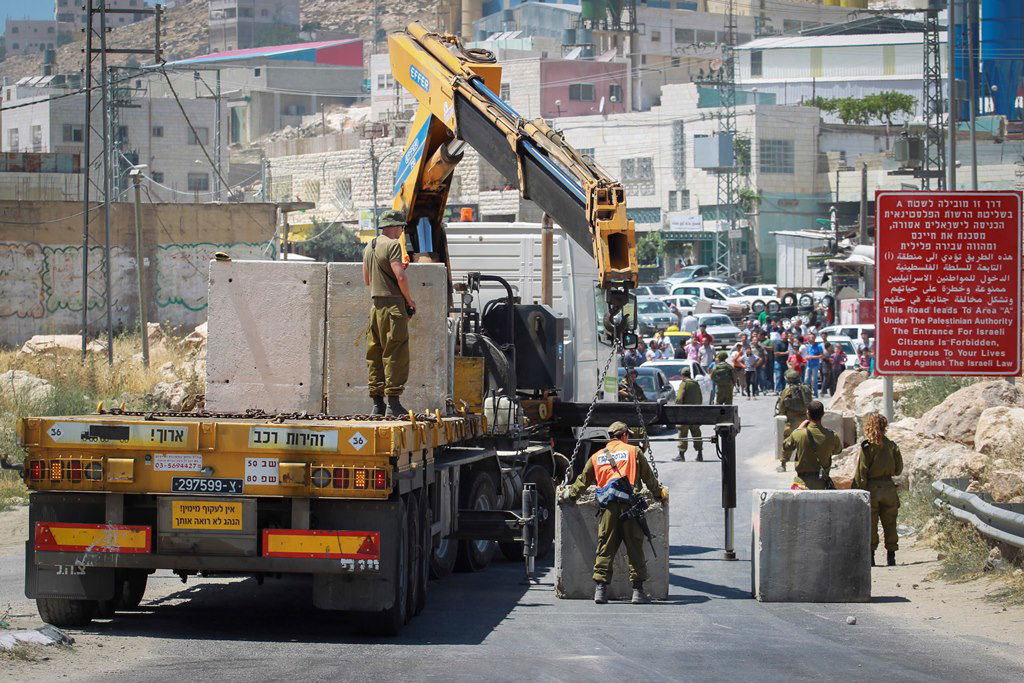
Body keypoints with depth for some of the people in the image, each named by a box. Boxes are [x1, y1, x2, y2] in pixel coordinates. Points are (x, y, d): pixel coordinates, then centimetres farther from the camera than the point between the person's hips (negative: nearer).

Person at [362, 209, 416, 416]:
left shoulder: (369, 247, 17)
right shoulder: (392, 245, -9)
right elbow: (400, 277, -17)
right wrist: (409, 299, -3)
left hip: (375, 304, 8)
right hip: (392, 305, -8)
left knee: (375, 354, 9)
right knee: (396, 354, -7)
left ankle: (377, 403, 10)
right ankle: (393, 403, -11)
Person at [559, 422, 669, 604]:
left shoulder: (597, 456, 19)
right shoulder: (634, 452, 12)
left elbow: (583, 481, 24)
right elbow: (649, 478, 16)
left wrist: (568, 495, 37)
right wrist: (659, 493, 31)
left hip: (608, 507, 2)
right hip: (630, 505, -2)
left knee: (605, 548, 3)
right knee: (635, 548, 1)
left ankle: (600, 589, -3)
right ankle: (638, 590, -1)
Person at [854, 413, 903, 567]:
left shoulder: (867, 446, -9)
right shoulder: (891, 445, 2)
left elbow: (861, 471, -11)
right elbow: (898, 469, 8)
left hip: (871, 487, -3)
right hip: (888, 487, 3)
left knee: (870, 524, 3)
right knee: (889, 524, 10)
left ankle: (870, 556, 2)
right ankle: (891, 557, 11)